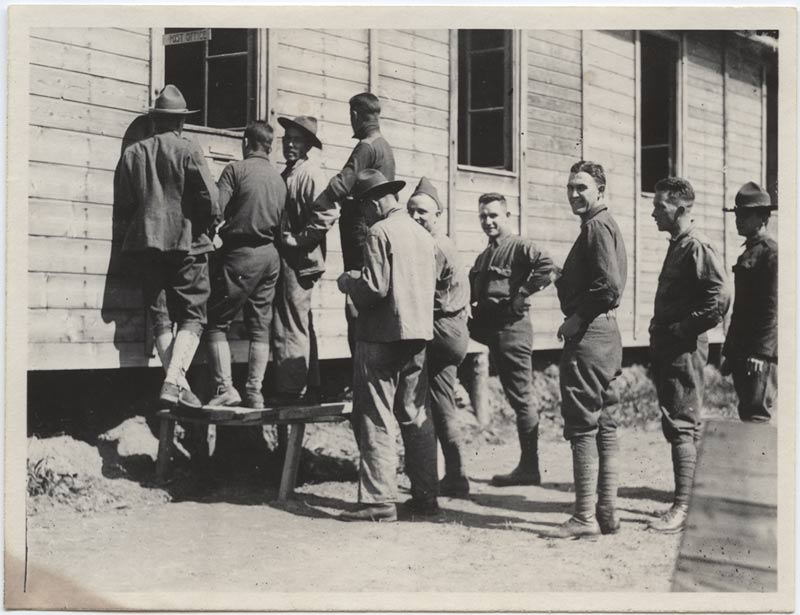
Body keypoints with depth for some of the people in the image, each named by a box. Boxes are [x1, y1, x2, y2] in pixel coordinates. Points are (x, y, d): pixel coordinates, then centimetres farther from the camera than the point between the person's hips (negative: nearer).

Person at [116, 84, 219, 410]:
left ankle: (177, 383, 5)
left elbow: (124, 203, 6)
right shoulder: (187, 150, -4)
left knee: (161, 316, 9)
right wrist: (209, 227, 6)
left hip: (146, 241, 4)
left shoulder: (133, 153, 7)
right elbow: (208, 196, -11)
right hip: (187, 240, -4)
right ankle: (174, 381, -15)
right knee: (192, 315, 0)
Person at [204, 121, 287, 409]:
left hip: (241, 253, -6)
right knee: (260, 326, 9)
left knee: (217, 322, 2)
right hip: (270, 255, 6)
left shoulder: (236, 169, -6)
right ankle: (254, 391, 8)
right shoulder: (279, 178, 12)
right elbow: (282, 222, 10)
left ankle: (225, 388, -7)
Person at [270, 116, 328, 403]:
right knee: (301, 324, 16)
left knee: (291, 325, -9)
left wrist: (299, 242, -17)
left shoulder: (311, 175, -12)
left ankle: (290, 388, -5)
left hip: (299, 260, -10)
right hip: (285, 258, 10)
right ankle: (308, 383, 25)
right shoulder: (287, 174, 17)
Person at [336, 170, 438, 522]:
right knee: (416, 416, 13)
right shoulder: (422, 234, 12)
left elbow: (374, 287, -19)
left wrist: (348, 281, 1)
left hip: (384, 336, -7)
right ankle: (425, 495, 16)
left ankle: (378, 500, -4)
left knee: (375, 420, -3)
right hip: (419, 335, 8)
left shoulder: (380, 233, -11)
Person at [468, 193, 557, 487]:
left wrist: (522, 295, -21)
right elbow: (475, 294, 23)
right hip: (490, 328, 9)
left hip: (511, 328, -9)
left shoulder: (519, 246, -7)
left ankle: (529, 468, 2)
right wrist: (474, 323, 6)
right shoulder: (484, 256, 19)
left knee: (521, 398, -4)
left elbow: (547, 268, -24)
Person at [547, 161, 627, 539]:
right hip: (605, 332, 11)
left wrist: (576, 319, -15)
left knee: (582, 425, -7)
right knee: (603, 426, 11)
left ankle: (585, 517, -5)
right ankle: (607, 514, 15)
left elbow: (610, 285, -23)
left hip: (588, 336, -11)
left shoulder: (597, 226, -11)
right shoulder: (606, 225, 20)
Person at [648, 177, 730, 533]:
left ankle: (682, 509, -6)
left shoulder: (696, 247, -13)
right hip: (667, 349, 10)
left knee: (682, 427, -8)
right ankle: (687, 501, 21)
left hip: (684, 350, -10)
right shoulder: (677, 246, 16)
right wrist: (660, 332, 13)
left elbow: (720, 299, -23)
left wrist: (684, 329, -18)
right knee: (677, 427, 13)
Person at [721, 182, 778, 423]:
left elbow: (773, 307, -16)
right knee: (746, 414, 11)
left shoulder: (772, 252, -9)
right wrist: (728, 351, 19)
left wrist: (761, 352, -20)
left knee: (757, 417, -10)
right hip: (742, 353, 9)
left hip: (762, 353, -9)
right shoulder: (747, 253, 19)